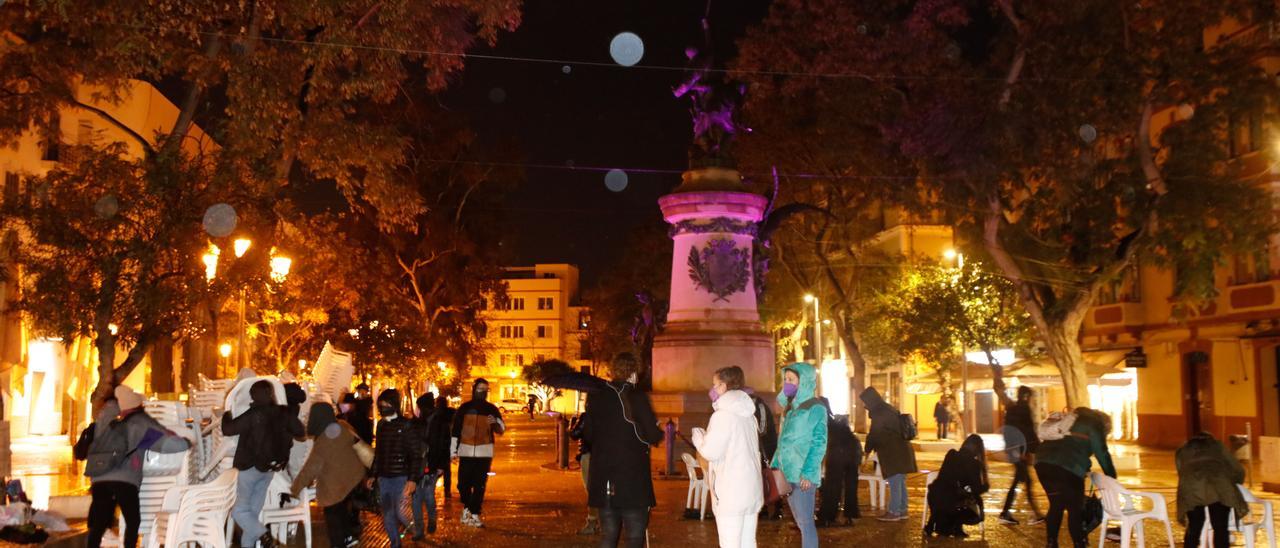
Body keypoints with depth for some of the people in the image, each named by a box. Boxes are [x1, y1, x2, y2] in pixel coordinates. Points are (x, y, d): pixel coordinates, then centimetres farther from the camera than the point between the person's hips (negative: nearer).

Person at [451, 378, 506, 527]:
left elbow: (501, 429, 2)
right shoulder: (464, 408, 5)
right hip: (466, 452, 0)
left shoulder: (491, 409, 6)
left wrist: (495, 423, -20)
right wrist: (454, 450, 5)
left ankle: (475, 514, 5)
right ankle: (467, 507, 24)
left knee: (480, 485, -1)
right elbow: (455, 430, 8)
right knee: (463, 483, -1)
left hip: (484, 452, 0)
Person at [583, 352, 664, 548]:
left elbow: (587, 434, 9)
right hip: (632, 479, -5)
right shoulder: (637, 397, -11)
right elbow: (653, 436, -13)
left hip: (603, 479, 5)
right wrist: (658, 433, 9)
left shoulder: (596, 396, 3)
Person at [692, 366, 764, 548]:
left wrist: (698, 435, 4)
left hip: (731, 492, -8)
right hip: (751, 489, 8)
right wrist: (707, 435, 19)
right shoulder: (747, 413, 13)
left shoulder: (723, 415, -12)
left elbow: (710, 451, -13)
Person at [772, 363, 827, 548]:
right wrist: (775, 465, 12)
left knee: (805, 522, -6)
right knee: (800, 522, 13)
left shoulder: (815, 408, -6)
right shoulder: (790, 407, 17)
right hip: (788, 474, 8)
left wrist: (808, 473, -19)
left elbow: (819, 443, -12)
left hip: (803, 475, -8)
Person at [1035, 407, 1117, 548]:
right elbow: (1102, 454, 8)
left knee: (1056, 505, 18)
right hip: (1067, 467, -7)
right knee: (1075, 509, 4)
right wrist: (1112, 479, 15)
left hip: (1043, 462, 7)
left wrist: (1084, 469, 30)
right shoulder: (1094, 425, 10)